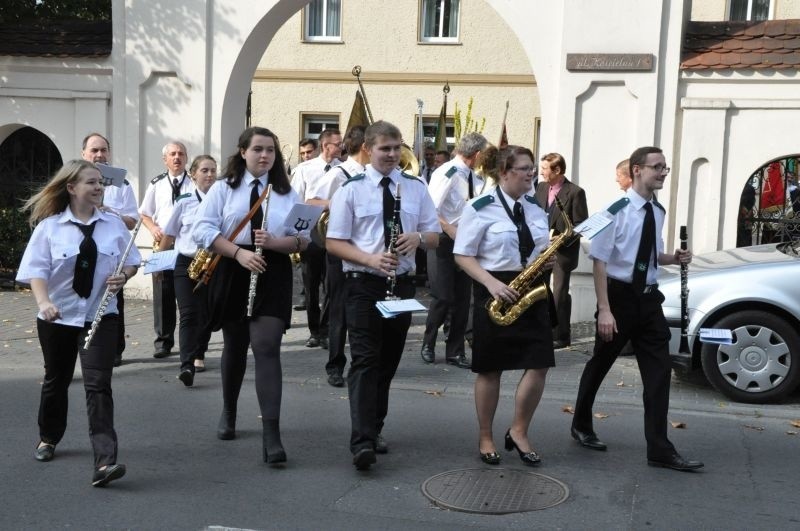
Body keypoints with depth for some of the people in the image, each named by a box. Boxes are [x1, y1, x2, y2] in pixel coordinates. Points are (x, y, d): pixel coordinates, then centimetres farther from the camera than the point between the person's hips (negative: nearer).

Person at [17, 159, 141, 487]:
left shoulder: (114, 224, 0)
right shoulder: (49, 226, -6)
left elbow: (132, 261, 10)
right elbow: (37, 269, -12)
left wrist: (124, 276, -12)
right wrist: (43, 302, -28)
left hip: (100, 317, 0)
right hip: (58, 317, 0)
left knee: (98, 385, -11)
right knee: (56, 380, 18)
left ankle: (104, 461, -17)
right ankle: (48, 438, 43)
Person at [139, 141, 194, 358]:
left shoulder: (195, 183, 2)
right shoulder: (156, 184, 11)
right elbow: (144, 214, 17)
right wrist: (153, 228, -3)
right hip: (162, 245, 2)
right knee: (163, 295, 3)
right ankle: (163, 341, 11)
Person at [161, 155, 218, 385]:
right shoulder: (184, 202, 1)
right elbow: (169, 235, 9)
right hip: (186, 264, -1)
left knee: (207, 314, 12)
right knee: (188, 315, -11)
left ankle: (199, 355, 32)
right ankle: (187, 365, -20)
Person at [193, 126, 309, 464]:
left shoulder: (287, 193, 5)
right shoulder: (223, 188, 3)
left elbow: (303, 240, 0)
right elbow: (203, 230, -8)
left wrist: (274, 242, -20)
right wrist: (239, 252, -20)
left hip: (272, 276, -1)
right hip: (233, 273, 1)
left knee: (267, 348, -12)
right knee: (235, 346, 15)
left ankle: (271, 435, -14)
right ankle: (228, 414, 39)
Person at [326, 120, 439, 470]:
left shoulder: (416, 187, 8)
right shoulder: (351, 189, -2)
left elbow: (434, 237, 10)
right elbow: (334, 243, -5)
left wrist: (418, 237, -14)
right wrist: (370, 259, -21)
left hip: (401, 284, 4)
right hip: (363, 284, -4)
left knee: (388, 361, 12)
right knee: (365, 361, -13)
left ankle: (375, 430, 27)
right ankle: (362, 442, -17)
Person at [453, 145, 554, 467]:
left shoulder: (536, 208, 12)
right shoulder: (480, 208, -8)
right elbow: (463, 256, -9)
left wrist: (549, 260, -2)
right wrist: (492, 283, -22)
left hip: (532, 291, 5)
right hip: (496, 293, -5)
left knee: (539, 366, -2)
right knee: (490, 369, 4)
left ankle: (519, 432, 17)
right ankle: (485, 438, 20)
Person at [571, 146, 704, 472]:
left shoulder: (658, 212, 7)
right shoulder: (618, 210, -15)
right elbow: (599, 261, -16)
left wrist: (674, 258, -1)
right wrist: (604, 310, -20)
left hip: (649, 298, 6)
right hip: (619, 296, -6)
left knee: (659, 372, 0)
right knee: (600, 365, 11)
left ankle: (660, 450, 4)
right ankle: (581, 427, 33)